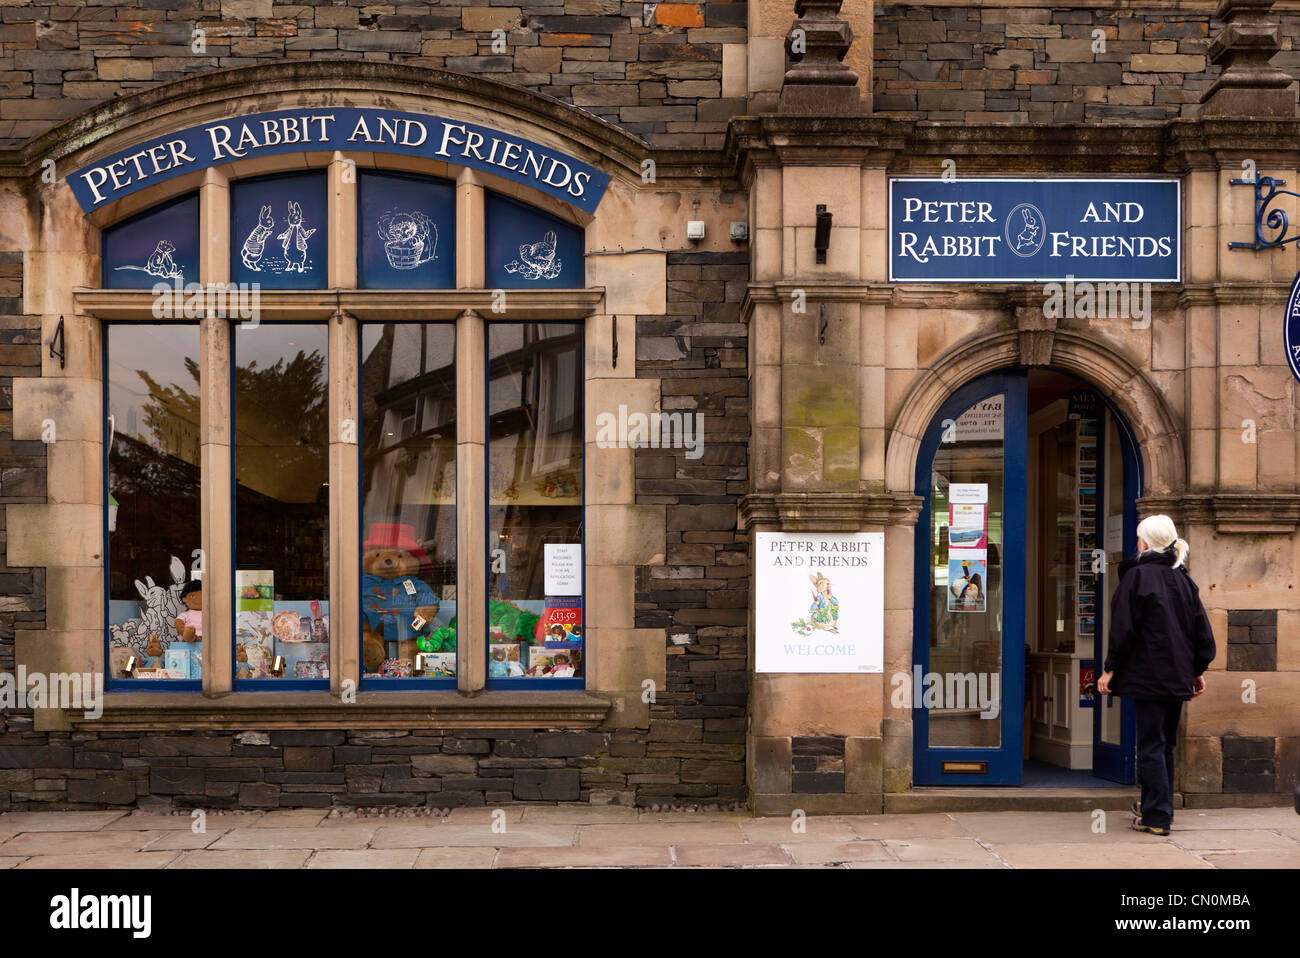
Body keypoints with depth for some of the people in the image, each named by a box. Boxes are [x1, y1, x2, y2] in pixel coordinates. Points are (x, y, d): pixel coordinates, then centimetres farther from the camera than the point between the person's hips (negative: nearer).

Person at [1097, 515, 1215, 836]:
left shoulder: (1137, 575, -9)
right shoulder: (1182, 578, 8)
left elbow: (1123, 629, -12)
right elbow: (1201, 628, 10)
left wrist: (1109, 669, -5)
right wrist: (1198, 671, 18)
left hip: (1148, 676, -6)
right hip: (1178, 676, 6)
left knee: (1151, 744, -3)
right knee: (1165, 743, 16)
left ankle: (1156, 816, -3)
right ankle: (1160, 809, 25)